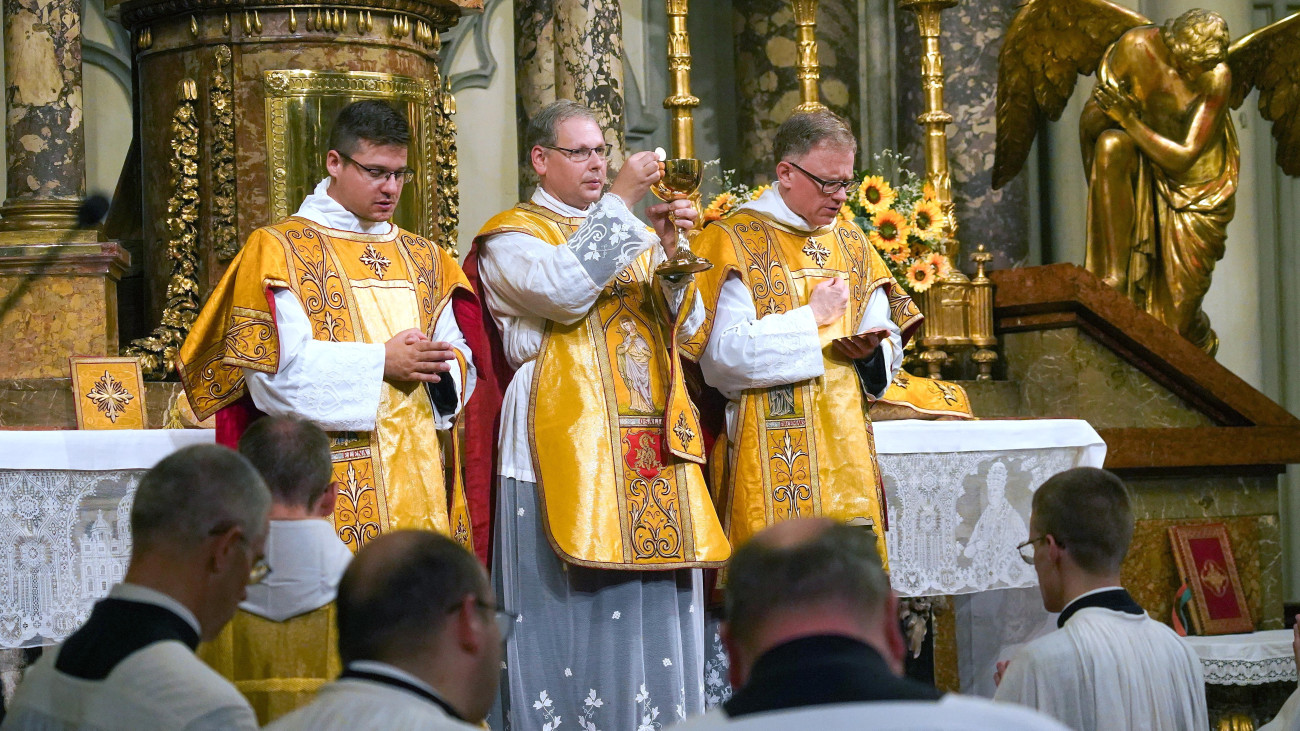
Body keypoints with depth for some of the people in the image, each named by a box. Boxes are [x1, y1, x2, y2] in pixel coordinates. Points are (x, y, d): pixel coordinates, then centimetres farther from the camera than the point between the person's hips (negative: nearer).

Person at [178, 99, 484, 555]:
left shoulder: (422, 258, 18)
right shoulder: (278, 251, -1)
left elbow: (460, 356, 16)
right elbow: (274, 368, -11)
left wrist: (440, 365, -7)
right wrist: (379, 363, -15)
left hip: (418, 478, 5)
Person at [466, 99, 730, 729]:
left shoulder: (631, 231, 21)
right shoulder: (512, 235, 3)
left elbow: (683, 326, 9)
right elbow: (563, 289, -19)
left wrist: (672, 253, -8)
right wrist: (618, 202, -16)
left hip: (652, 438, 6)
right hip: (570, 443, -5)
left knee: (658, 604, 3)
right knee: (577, 606, -7)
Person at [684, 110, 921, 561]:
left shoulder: (851, 243, 16)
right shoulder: (733, 244, -4)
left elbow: (889, 343, 18)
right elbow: (720, 355, -16)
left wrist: (872, 351, -6)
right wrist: (811, 319, -10)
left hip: (847, 451, 6)